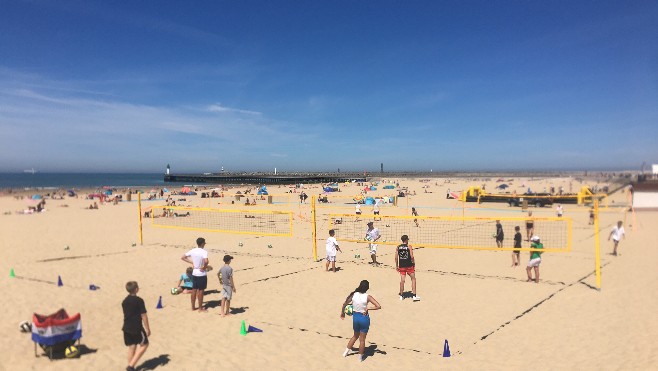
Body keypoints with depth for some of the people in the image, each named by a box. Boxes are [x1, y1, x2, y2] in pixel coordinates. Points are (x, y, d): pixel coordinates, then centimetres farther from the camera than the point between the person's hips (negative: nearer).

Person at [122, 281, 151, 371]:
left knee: (131, 346, 14)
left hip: (127, 327, 7)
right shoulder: (139, 300, -14)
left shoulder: (124, 301, 8)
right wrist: (148, 328, -6)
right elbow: (143, 315, -12)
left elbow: (126, 314, 17)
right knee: (144, 345, 7)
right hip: (137, 328, -7)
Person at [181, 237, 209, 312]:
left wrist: (192, 262, 8)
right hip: (202, 274, -6)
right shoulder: (204, 252, -18)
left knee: (194, 290, 13)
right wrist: (204, 267, -17)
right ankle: (200, 308, 12)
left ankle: (193, 307, 22)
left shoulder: (192, 251, 0)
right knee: (200, 291, 4)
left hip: (194, 273, 6)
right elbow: (206, 261, -35)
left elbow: (182, 257, 7)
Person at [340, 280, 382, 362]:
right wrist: (368, 308, -15)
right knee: (362, 339, 13)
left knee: (355, 335, 28)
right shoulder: (367, 297, -18)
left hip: (355, 317, 4)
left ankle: (346, 351, 35)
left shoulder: (354, 294, -9)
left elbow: (344, 304, 1)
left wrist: (342, 313, 17)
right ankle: (360, 357, 25)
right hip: (364, 318, -3)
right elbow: (378, 306, -23)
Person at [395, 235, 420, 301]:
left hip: (401, 266, 3)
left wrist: (396, 266, 10)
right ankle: (414, 295, 6)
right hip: (409, 265, -3)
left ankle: (401, 295, 14)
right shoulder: (409, 246, -6)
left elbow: (396, 257, 3)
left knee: (402, 280, 8)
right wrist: (414, 263, 1)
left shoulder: (398, 247, 4)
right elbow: (412, 256, -13)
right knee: (413, 279, 8)